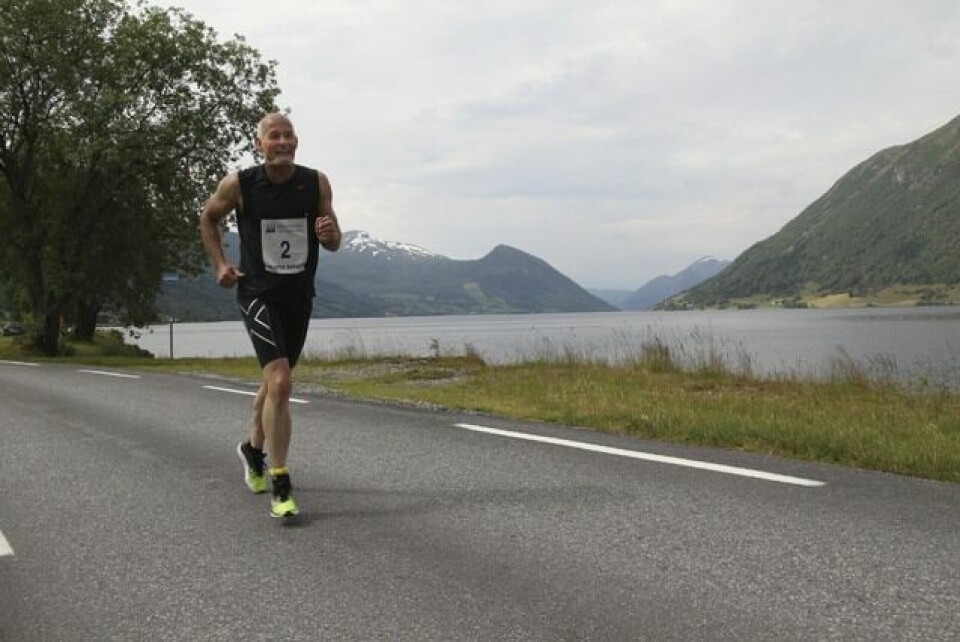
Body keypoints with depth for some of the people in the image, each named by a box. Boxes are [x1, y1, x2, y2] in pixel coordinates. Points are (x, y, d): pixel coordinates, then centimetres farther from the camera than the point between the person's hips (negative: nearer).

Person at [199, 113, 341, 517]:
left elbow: (334, 244, 3)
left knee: (275, 380, 21)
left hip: (300, 296, 4)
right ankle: (281, 489, -14)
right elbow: (208, 218, 9)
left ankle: (253, 449, 49)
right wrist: (219, 264, -1)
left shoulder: (317, 184, -5)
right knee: (280, 382, -21)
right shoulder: (238, 184, -10)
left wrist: (329, 233, -20)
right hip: (258, 294, -4)